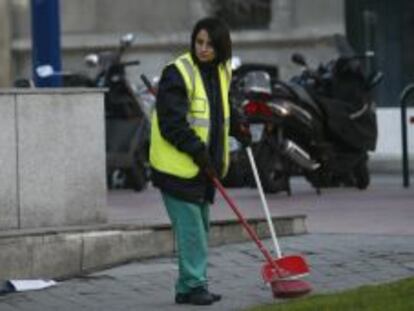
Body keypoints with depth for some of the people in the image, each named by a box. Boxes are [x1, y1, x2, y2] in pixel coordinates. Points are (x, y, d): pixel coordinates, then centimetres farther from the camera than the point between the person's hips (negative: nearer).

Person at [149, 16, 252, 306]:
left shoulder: (221, 72, 9)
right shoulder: (177, 73, -16)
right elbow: (172, 123, -20)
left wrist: (237, 125, 9)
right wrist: (197, 151, -22)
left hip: (205, 165, 9)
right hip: (179, 165, -9)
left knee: (201, 227, 13)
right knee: (190, 225, -9)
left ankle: (189, 287, 22)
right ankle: (193, 285, -3)